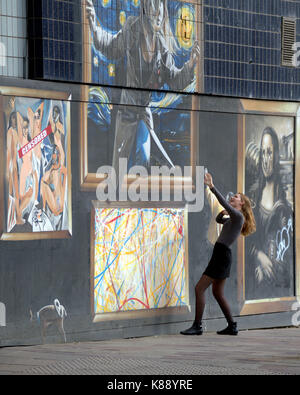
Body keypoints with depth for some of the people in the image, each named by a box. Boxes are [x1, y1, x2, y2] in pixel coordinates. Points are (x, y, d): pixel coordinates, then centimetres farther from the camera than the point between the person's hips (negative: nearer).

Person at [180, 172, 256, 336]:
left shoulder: (238, 216, -9)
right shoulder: (233, 218, 19)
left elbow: (224, 203, -24)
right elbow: (219, 220, 36)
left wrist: (212, 187, -29)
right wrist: (222, 213, 14)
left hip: (222, 255, -10)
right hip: (221, 256, 10)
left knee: (199, 289, -10)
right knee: (218, 293, 15)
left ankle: (197, 326, -10)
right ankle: (232, 326, 17)